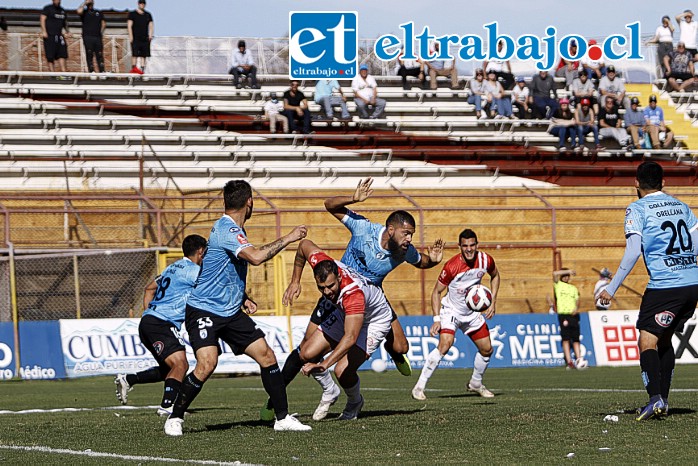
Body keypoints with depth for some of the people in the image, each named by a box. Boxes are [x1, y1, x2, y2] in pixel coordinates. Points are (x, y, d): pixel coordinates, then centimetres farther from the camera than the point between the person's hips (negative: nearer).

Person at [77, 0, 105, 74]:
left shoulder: (99, 13, 20)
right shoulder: (84, 13, 8)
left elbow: (103, 23, 21)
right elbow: (79, 11, -15)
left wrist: (101, 32, 8)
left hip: (98, 37, 3)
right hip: (88, 37, -3)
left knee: (99, 55, -1)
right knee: (89, 54, -7)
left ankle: (102, 71, -3)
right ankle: (91, 71, -7)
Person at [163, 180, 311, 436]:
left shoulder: (235, 230, 13)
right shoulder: (225, 230, -19)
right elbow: (256, 257, -34)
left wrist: (243, 298, 16)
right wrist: (287, 239, -23)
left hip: (231, 312, 9)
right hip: (204, 310, -9)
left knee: (267, 357, 2)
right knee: (207, 364, -24)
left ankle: (283, 418, 10)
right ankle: (174, 419, -7)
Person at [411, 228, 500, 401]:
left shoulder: (485, 260, -13)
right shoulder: (452, 266, -26)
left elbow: (495, 276, 11)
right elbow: (436, 292, -16)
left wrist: (493, 302, 1)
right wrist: (437, 319, -24)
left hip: (473, 312, 5)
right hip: (450, 311, -5)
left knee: (487, 349, 7)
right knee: (445, 345, -26)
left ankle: (475, 383, 34)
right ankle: (419, 387, -22)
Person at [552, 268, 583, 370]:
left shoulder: (573, 288, 22)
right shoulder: (558, 285, 9)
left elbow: (577, 300, 15)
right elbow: (555, 274, -7)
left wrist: (576, 308, -6)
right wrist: (568, 271, -5)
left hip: (573, 315, 4)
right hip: (563, 315, -4)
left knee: (576, 339, -1)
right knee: (565, 339, -9)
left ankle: (579, 360, -6)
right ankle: (569, 361, -13)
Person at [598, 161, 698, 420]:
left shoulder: (637, 209, -2)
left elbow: (633, 252, -12)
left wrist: (611, 289, -9)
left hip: (664, 285, -6)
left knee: (647, 340, -5)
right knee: (664, 340, 18)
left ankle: (655, 397, -24)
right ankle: (663, 401, 15)